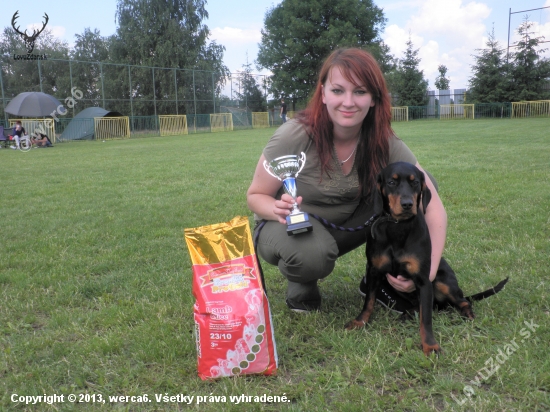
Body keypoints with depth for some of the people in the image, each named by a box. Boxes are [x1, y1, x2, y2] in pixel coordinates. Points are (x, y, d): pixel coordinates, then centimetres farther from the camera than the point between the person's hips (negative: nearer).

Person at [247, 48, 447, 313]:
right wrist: (279, 210, -37)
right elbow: (255, 196, -14)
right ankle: (300, 285, -2)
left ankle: (384, 279, 0)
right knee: (313, 253, -39)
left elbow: (433, 206, -18)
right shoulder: (294, 137, -26)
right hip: (287, 227, -3)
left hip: (343, 226, 4)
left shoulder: (384, 143, -17)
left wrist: (428, 272, -30)